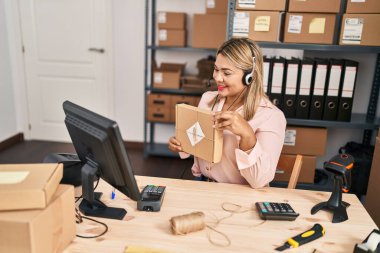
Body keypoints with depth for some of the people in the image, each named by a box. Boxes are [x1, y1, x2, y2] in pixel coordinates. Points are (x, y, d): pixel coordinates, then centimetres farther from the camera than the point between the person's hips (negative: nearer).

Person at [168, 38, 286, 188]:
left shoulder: (271, 116, -16)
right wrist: (182, 145, -6)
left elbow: (259, 181, -21)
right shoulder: (207, 98, 0)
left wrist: (247, 135, -33)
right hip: (201, 183, 5)